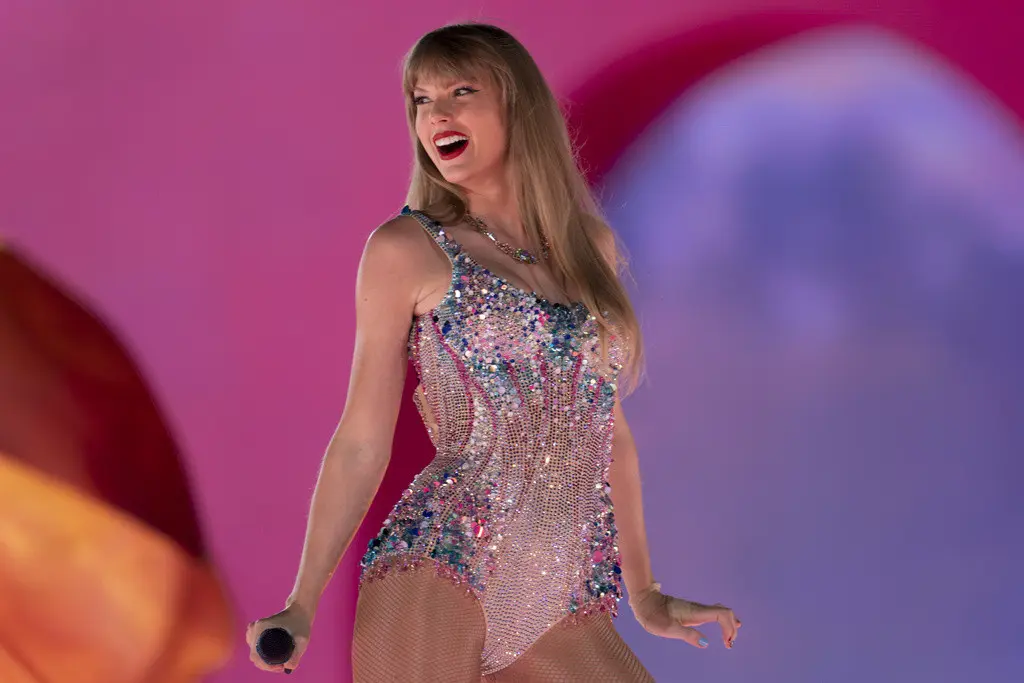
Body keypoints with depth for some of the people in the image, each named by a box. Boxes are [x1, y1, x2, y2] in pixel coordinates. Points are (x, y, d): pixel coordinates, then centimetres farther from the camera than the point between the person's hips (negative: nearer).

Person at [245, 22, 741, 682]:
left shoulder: (590, 244, 14)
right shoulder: (407, 249, 1)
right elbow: (363, 441, 1)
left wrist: (644, 593, 23)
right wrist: (302, 604, -5)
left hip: (567, 611, 5)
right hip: (440, 574, -5)